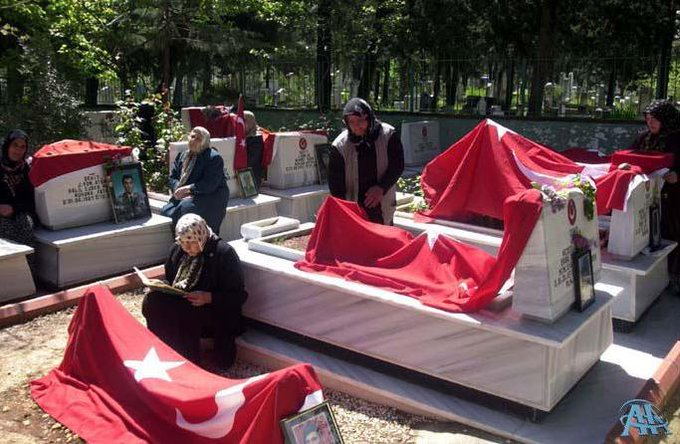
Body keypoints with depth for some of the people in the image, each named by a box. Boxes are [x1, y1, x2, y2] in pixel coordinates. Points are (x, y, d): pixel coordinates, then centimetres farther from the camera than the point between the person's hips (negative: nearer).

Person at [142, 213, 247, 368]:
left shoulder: (224, 252, -13)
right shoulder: (177, 250, 5)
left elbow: (238, 296, -12)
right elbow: (169, 280, 20)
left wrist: (209, 297, -27)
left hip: (215, 310, -5)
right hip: (179, 303, 6)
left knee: (184, 313, -35)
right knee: (151, 301, -22)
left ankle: (188, 361, -14)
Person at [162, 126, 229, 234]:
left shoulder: (214, 157, -6)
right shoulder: (182, 156, 16)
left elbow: (209, 184, -16)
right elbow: (173, 177, 12)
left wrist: (187, 188, -21)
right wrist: (178, 189, -11)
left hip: (210, 196, -6)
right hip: (183, 196, 7)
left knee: (187, 208, -34)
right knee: (165, 211, -17)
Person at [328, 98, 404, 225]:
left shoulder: (388, 135, -6)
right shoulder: (339, 145, -9)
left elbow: (397, 165, -3)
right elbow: (335, 181, -6)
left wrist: (381, 187, -18)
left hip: (383, 208, 1)